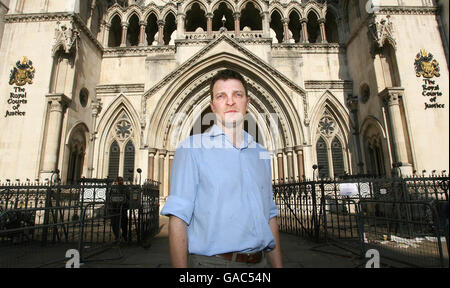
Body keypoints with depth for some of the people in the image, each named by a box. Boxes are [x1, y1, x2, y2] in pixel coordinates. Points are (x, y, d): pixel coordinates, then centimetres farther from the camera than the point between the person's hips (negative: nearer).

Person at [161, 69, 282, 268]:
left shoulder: (261, 154, 8)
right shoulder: (192, 148, -7)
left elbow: (270, 217, 11)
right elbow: (178, 218, -13)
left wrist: (278, 265, 7)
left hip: (259, 261, 5)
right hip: (212, 261, -4)